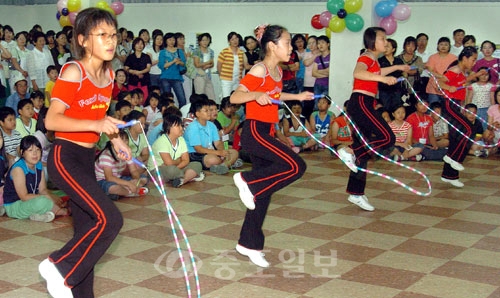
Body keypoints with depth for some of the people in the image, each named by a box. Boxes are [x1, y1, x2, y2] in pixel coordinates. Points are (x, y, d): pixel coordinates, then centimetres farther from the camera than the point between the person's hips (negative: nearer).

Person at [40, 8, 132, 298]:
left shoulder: (108, 74, 7)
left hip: (87, 158, 8)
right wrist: (96, 125, -29)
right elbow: (51, 120, -21)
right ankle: (59, 267, 1)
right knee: (110, 219, -16)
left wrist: (115, 138, 9)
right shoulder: (73, 72, -17)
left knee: (87, 227, 12)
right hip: (65, 157, -8)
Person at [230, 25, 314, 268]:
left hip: (266, 132, 9)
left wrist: (297, 96, 30)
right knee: (296, 166, -20)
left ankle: (250, 244, 18)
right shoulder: (259, 71, -14)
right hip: (254, 131, -9)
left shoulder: (277, 71, 11)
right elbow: (234, 97, -19)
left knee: (263, 192, 10)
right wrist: (257, 95, -36)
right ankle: (248, 181, -5)